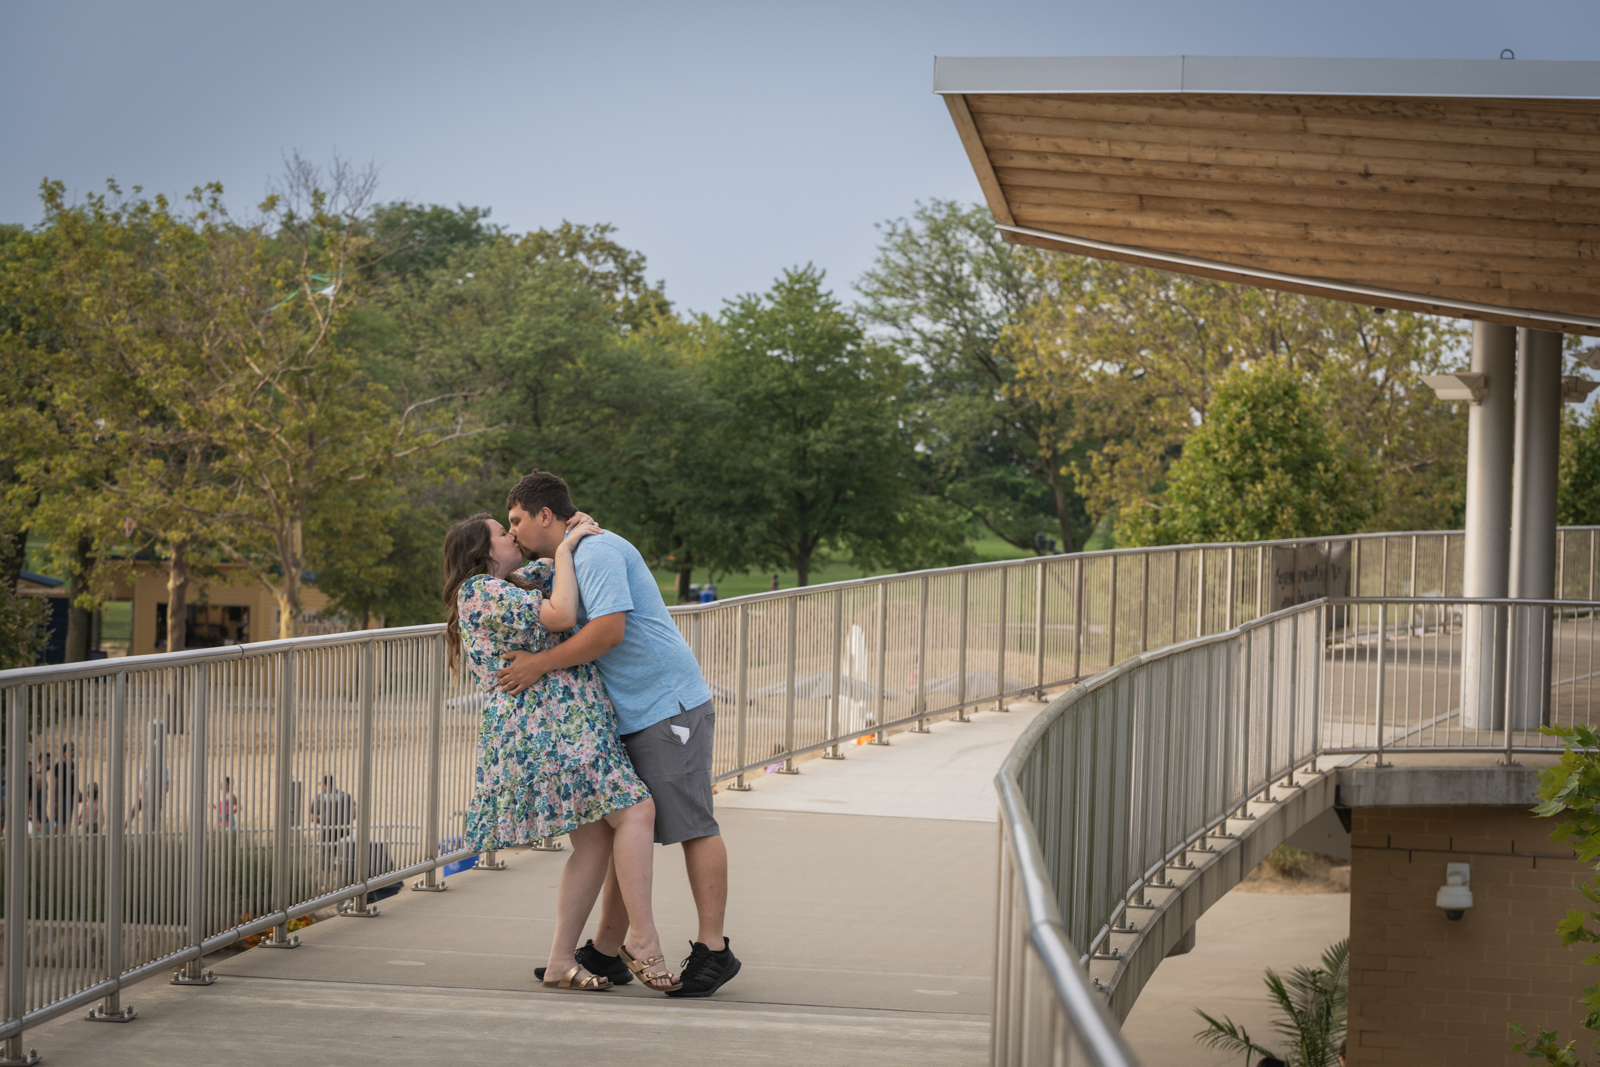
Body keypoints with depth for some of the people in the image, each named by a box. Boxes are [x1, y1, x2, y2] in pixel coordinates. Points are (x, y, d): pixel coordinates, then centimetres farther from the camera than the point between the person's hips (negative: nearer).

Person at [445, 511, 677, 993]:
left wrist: (575, 532, 18)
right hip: (550, 728, -10)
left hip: (564, 726, 10)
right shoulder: (482, 591, -6)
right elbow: (562, 616, -17)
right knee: (635, 810, -16)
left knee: (595, 841, 4)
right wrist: (566, 548, -7)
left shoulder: (508, 586, 23)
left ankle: (561, 961, 4)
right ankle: (643, 943, -15)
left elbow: (549, 567, 40)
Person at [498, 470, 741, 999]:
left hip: (670, 707, -10)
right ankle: (606, 951, 14)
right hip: (630, 717, 10)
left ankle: (713, 950, -6)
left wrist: (540, 664, -20)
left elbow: (608, 629, -24)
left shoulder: (597, 550, -13)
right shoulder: (571, 560, 19)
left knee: (692, 826, -7)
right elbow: (572, 630, 31)